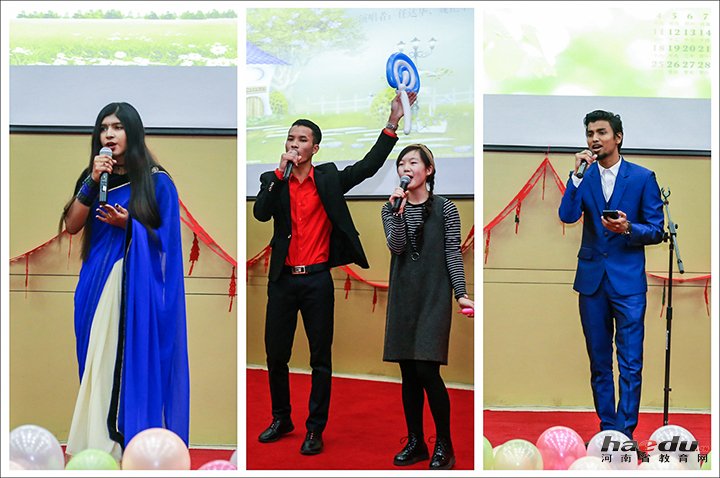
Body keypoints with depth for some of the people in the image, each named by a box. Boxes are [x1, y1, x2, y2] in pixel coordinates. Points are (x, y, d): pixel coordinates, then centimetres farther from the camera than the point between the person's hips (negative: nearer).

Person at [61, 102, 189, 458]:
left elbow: (166, 240, -3)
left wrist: (129, 225, -17)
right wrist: (92, 182, -8)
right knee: (99, 358, 5)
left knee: (134, 359, -4)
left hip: (139, 284, -4)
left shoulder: (157, 181, -2)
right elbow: (71, 226, 1)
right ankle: (100, 438, 15)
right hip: (99, 283, 4)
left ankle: (136, 440, 6)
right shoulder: (93, 176, 12)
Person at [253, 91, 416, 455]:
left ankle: (315, 429, 16)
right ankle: (281, 419, 30)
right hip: (282, 279, 2)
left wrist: (392, 124, -7)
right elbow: (260, 213, -10)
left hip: (317, 279, -1)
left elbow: (368, 166, -1)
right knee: (276, 355, 11)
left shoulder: (329, 178, 4)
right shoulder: (272, 180, 5)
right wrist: (281, 173, -16)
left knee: (321, 358, 4)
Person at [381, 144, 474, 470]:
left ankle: (444, 445, 4)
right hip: (403, 296, 4)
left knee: (427, 369, -11)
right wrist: (399, 211, -19)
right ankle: (415, 442, 18)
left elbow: (453, 254, -1)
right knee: (408, 372, 7)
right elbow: (396, 246, -7)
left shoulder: (445, 208, 1)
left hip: (434, 295, -4)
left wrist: (461, 293, -10)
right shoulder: (391, 209, 9)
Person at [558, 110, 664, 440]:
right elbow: (567, 216, -10)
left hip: (628, 280, -3)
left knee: (631, 364, -4)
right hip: (591, 279, 3)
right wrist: (578, 174, -17)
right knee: (599, 362, 11)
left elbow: (656, 231, 0)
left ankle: (623, 434, 4)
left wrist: (628, 229, -20)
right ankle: (607, 428, 23)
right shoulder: (583, 177, 6)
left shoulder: (643, 177, 0)